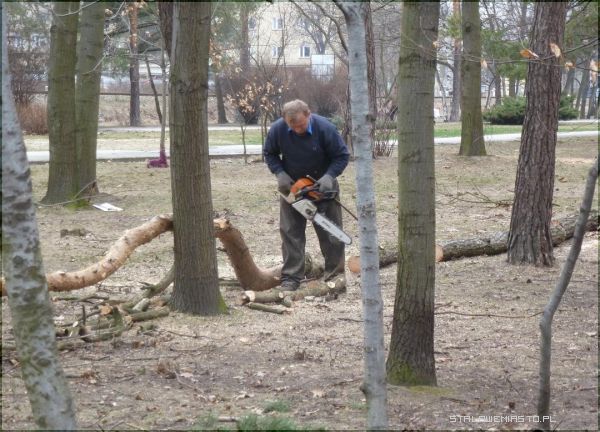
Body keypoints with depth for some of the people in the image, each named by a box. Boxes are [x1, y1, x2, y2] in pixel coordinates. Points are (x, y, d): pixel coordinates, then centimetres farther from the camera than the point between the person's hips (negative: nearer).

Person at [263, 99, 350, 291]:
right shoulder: (277, 129, -19)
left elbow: (342, 155, -14)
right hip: (292, 186, 2)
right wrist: (280, 173, -16)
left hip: (322, 185, -2)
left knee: (331, 231, 0)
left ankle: (334, 275, 9)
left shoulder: (324, 128, -25)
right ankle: (291, 278, 2)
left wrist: (329, 176, -28)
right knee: (290, 231, -1)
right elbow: (269, 153, -1)